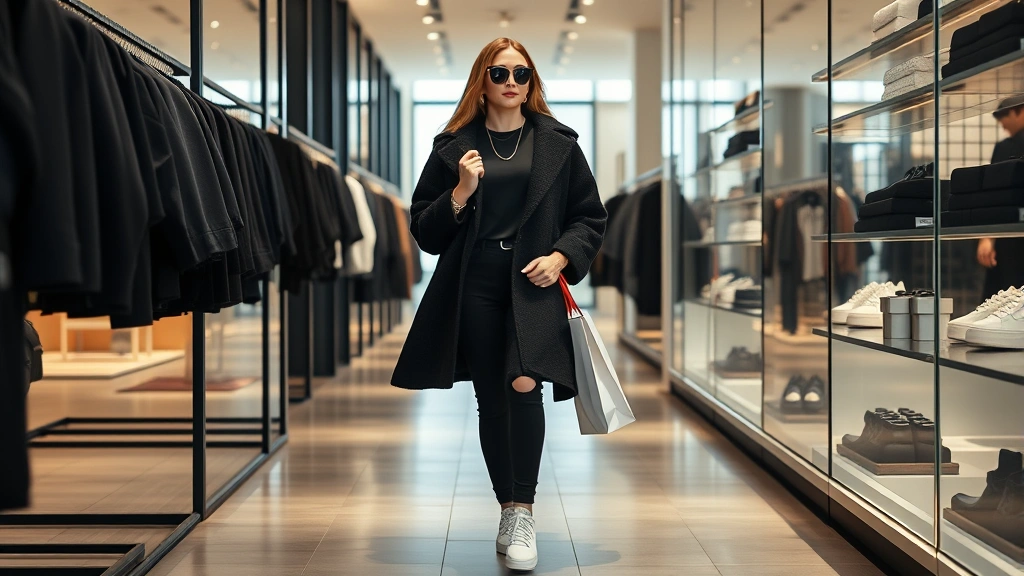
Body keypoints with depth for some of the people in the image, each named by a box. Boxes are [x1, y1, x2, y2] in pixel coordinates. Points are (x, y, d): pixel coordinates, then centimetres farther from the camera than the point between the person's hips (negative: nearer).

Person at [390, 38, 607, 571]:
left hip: (534, 283, -2)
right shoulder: (455, 146, 8)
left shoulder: (557, 143, 7)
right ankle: (508, 511, 21)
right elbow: (425, 230, 8)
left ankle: (522, 513, -13)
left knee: (524, 384, -21)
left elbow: (590, 216, 10)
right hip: (475, 287, 2)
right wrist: (461, 193, -9)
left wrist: (561, 257, -7)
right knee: (491, 400, 7)